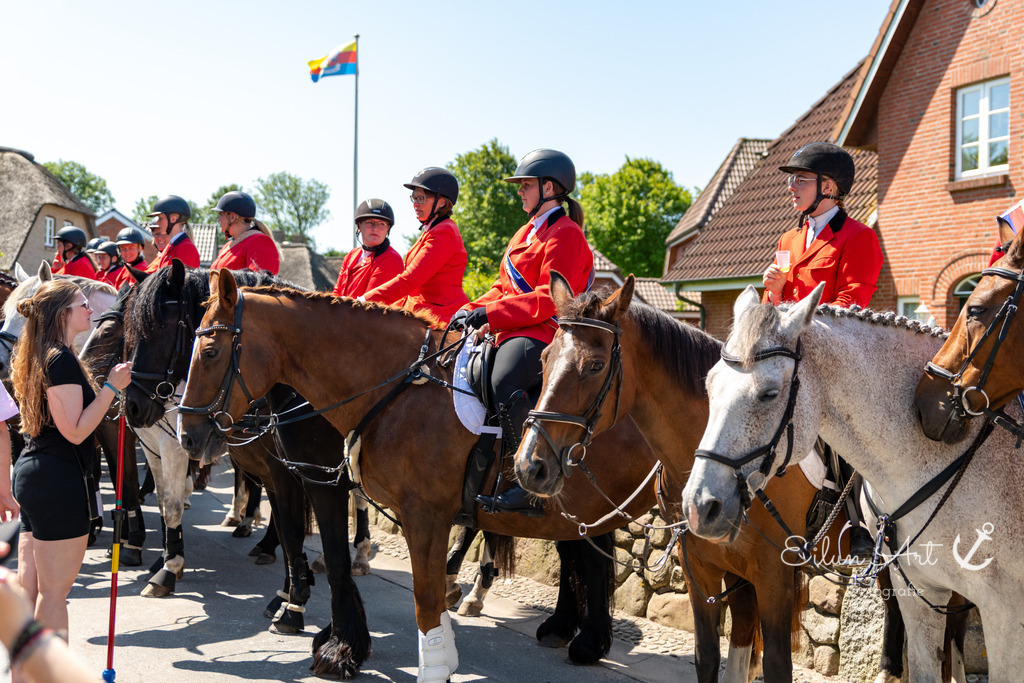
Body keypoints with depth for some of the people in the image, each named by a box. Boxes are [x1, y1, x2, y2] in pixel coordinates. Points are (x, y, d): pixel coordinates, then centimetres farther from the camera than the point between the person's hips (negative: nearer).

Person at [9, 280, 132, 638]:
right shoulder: (61, 360, -16)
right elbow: (75, 430, -19)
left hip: (31, 472, 10)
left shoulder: (36, 357, 14)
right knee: (55, 587, -1)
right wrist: (111, 386, -15)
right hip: (58, 481, -10)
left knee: (29, 586, 14)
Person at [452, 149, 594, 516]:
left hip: (545, 335, -11)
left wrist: (491, 314, -22)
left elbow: (551, 299, -17)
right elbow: (505, 287, 25)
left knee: (504, 381, -37)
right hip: (517, 332, 11)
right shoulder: (528, 232, 25)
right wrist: (472, 309, 6)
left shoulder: (565, 234, -7)